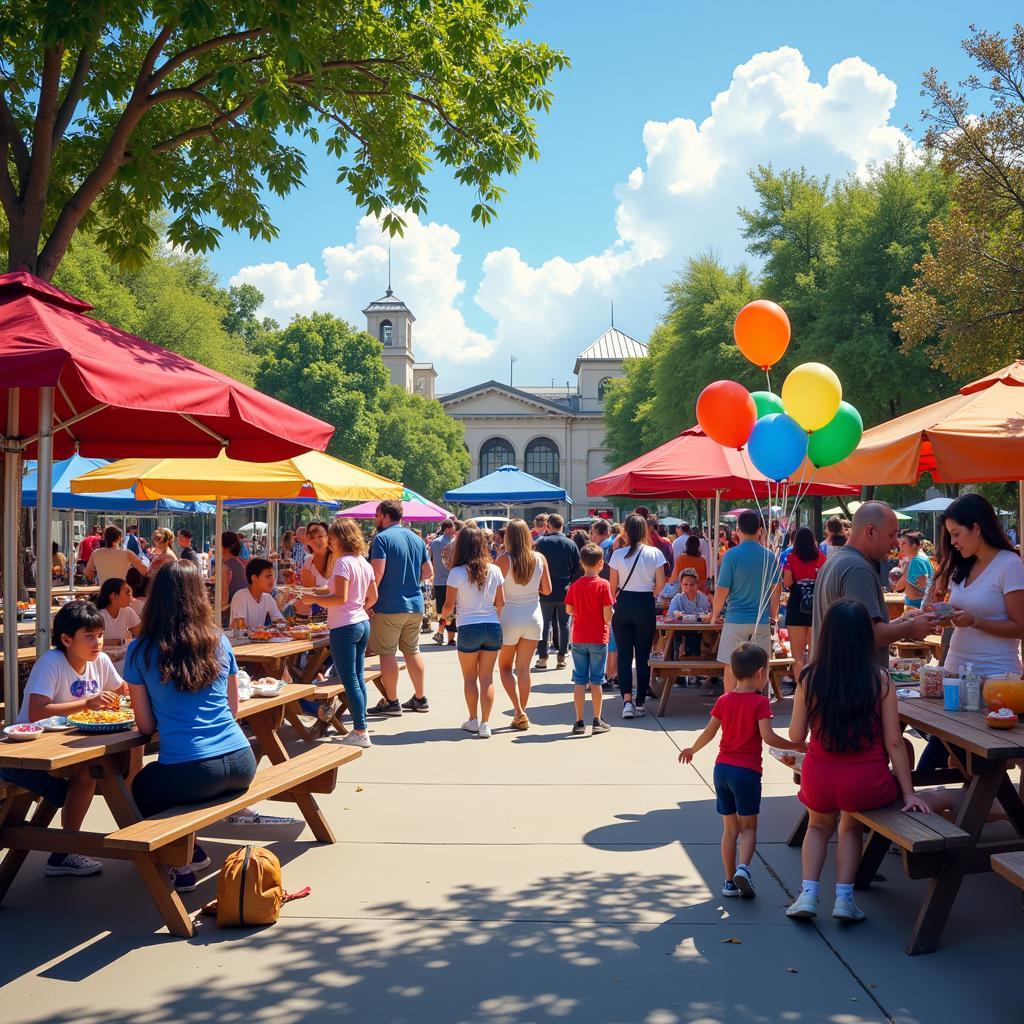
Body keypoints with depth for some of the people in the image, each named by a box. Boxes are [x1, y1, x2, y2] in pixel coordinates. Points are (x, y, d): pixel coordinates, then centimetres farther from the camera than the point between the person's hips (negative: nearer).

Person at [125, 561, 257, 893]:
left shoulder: (141, 651, -2)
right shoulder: (218, 641, 7)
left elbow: (145, 726, 3)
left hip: (187, 775, -4)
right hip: (241, 765, 5)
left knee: (142, 787, 31)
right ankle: (189, 853, 27)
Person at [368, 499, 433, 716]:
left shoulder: (382, 538, -10)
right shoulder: (416, 539, 11)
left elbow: (377, 571, -20)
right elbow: (428, 572, 13)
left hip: (389, 606, -7)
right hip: (415, 604, 7)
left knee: (387, 653, 1)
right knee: (413, 651, 15)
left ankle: (391, 702, 5)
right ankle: (420, 699, 20)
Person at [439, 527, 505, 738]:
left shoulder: (457, 572, -10)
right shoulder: (494, 570, 0)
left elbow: (449, 606, -7)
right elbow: (501, 603, 6)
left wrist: (444, 616, 15)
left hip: (468, 628, -3)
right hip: (492, 627, 3)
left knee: (469, 678, 14)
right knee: (487, 678, 8)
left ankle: (473, 720, 22)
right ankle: (485, 724, 6)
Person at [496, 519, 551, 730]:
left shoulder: (504, 560, -13)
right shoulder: (540, 558, -3)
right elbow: (547, 590, 4)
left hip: (510, 618, -3)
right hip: (533, 617, 3)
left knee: (505, 667, 13)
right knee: (523, 668, 10)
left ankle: (518, 711, -3)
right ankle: (521, 716, 12)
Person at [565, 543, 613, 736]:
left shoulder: (575, 585, 0)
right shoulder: (603, 584, -11)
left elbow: (569, 610, 5)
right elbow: (607, 615, -13)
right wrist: (609, 616, 8)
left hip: (578, 638, 3)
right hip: (598, 638, -3)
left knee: (579, 680, 7)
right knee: (596, 680, 5)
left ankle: (579, 722, 7)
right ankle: (597, 722, 10)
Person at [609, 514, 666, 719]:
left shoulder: (618, 554, -6)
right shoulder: (655, 553, -4)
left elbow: (613, 585, -3)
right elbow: (660, 584, -3)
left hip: (623, 605, 0)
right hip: (646, 605, 0)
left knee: (624, 655, 5)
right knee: (643, 656, 8)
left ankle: (627, 701, -7)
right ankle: (640, 703, 11)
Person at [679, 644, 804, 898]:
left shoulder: (724, 700, 6)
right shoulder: (760, 702, -9)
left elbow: (709, 732, 9)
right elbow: (768, 737, -18)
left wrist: (692, 750, 24)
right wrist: (796, 746, -8)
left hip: (722, 768, 5)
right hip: (747, 771, -5)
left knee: (730, 828, 12)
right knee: (748, 827, 5)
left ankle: (730, 881, 14)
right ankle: (743, 868, -18)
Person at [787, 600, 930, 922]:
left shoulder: (810, 678, -7)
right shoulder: (880, 680, -9)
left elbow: (796, 736, 1)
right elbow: (893, 742, -7)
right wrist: (908, 793, 0)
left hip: (819, 781, 1)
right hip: (866, 784, 0)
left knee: (819, 825, 33)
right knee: (851, 826, 32)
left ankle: (808, 894, 18)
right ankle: (844, 898, 20)